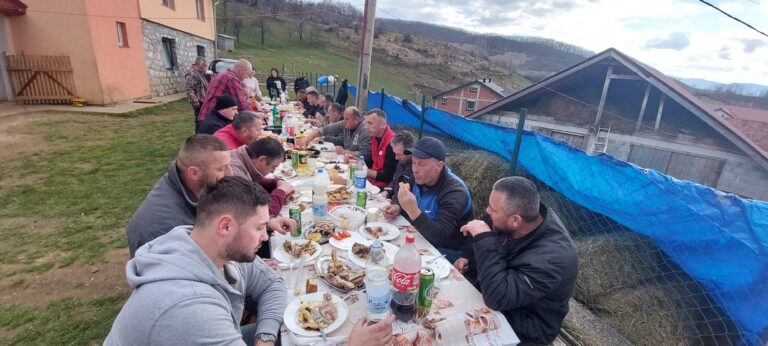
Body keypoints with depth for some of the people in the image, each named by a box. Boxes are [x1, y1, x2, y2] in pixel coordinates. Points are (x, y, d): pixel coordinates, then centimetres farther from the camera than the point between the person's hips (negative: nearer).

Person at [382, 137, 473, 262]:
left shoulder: (454, 192, -26)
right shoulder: (420, 178, -3)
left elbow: (441, 236, -33)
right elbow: (398, 196, 14)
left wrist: (413, 211, -43)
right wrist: (397, 207, -9)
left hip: (448, 251, -7)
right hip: (421, 238, 7)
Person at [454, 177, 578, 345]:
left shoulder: (551, 257, -38)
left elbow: (497, 298, -42)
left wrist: (483, 238, -41)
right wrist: (468, 257, -9)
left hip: (524, 323, -7)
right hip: (503, 285, 7)